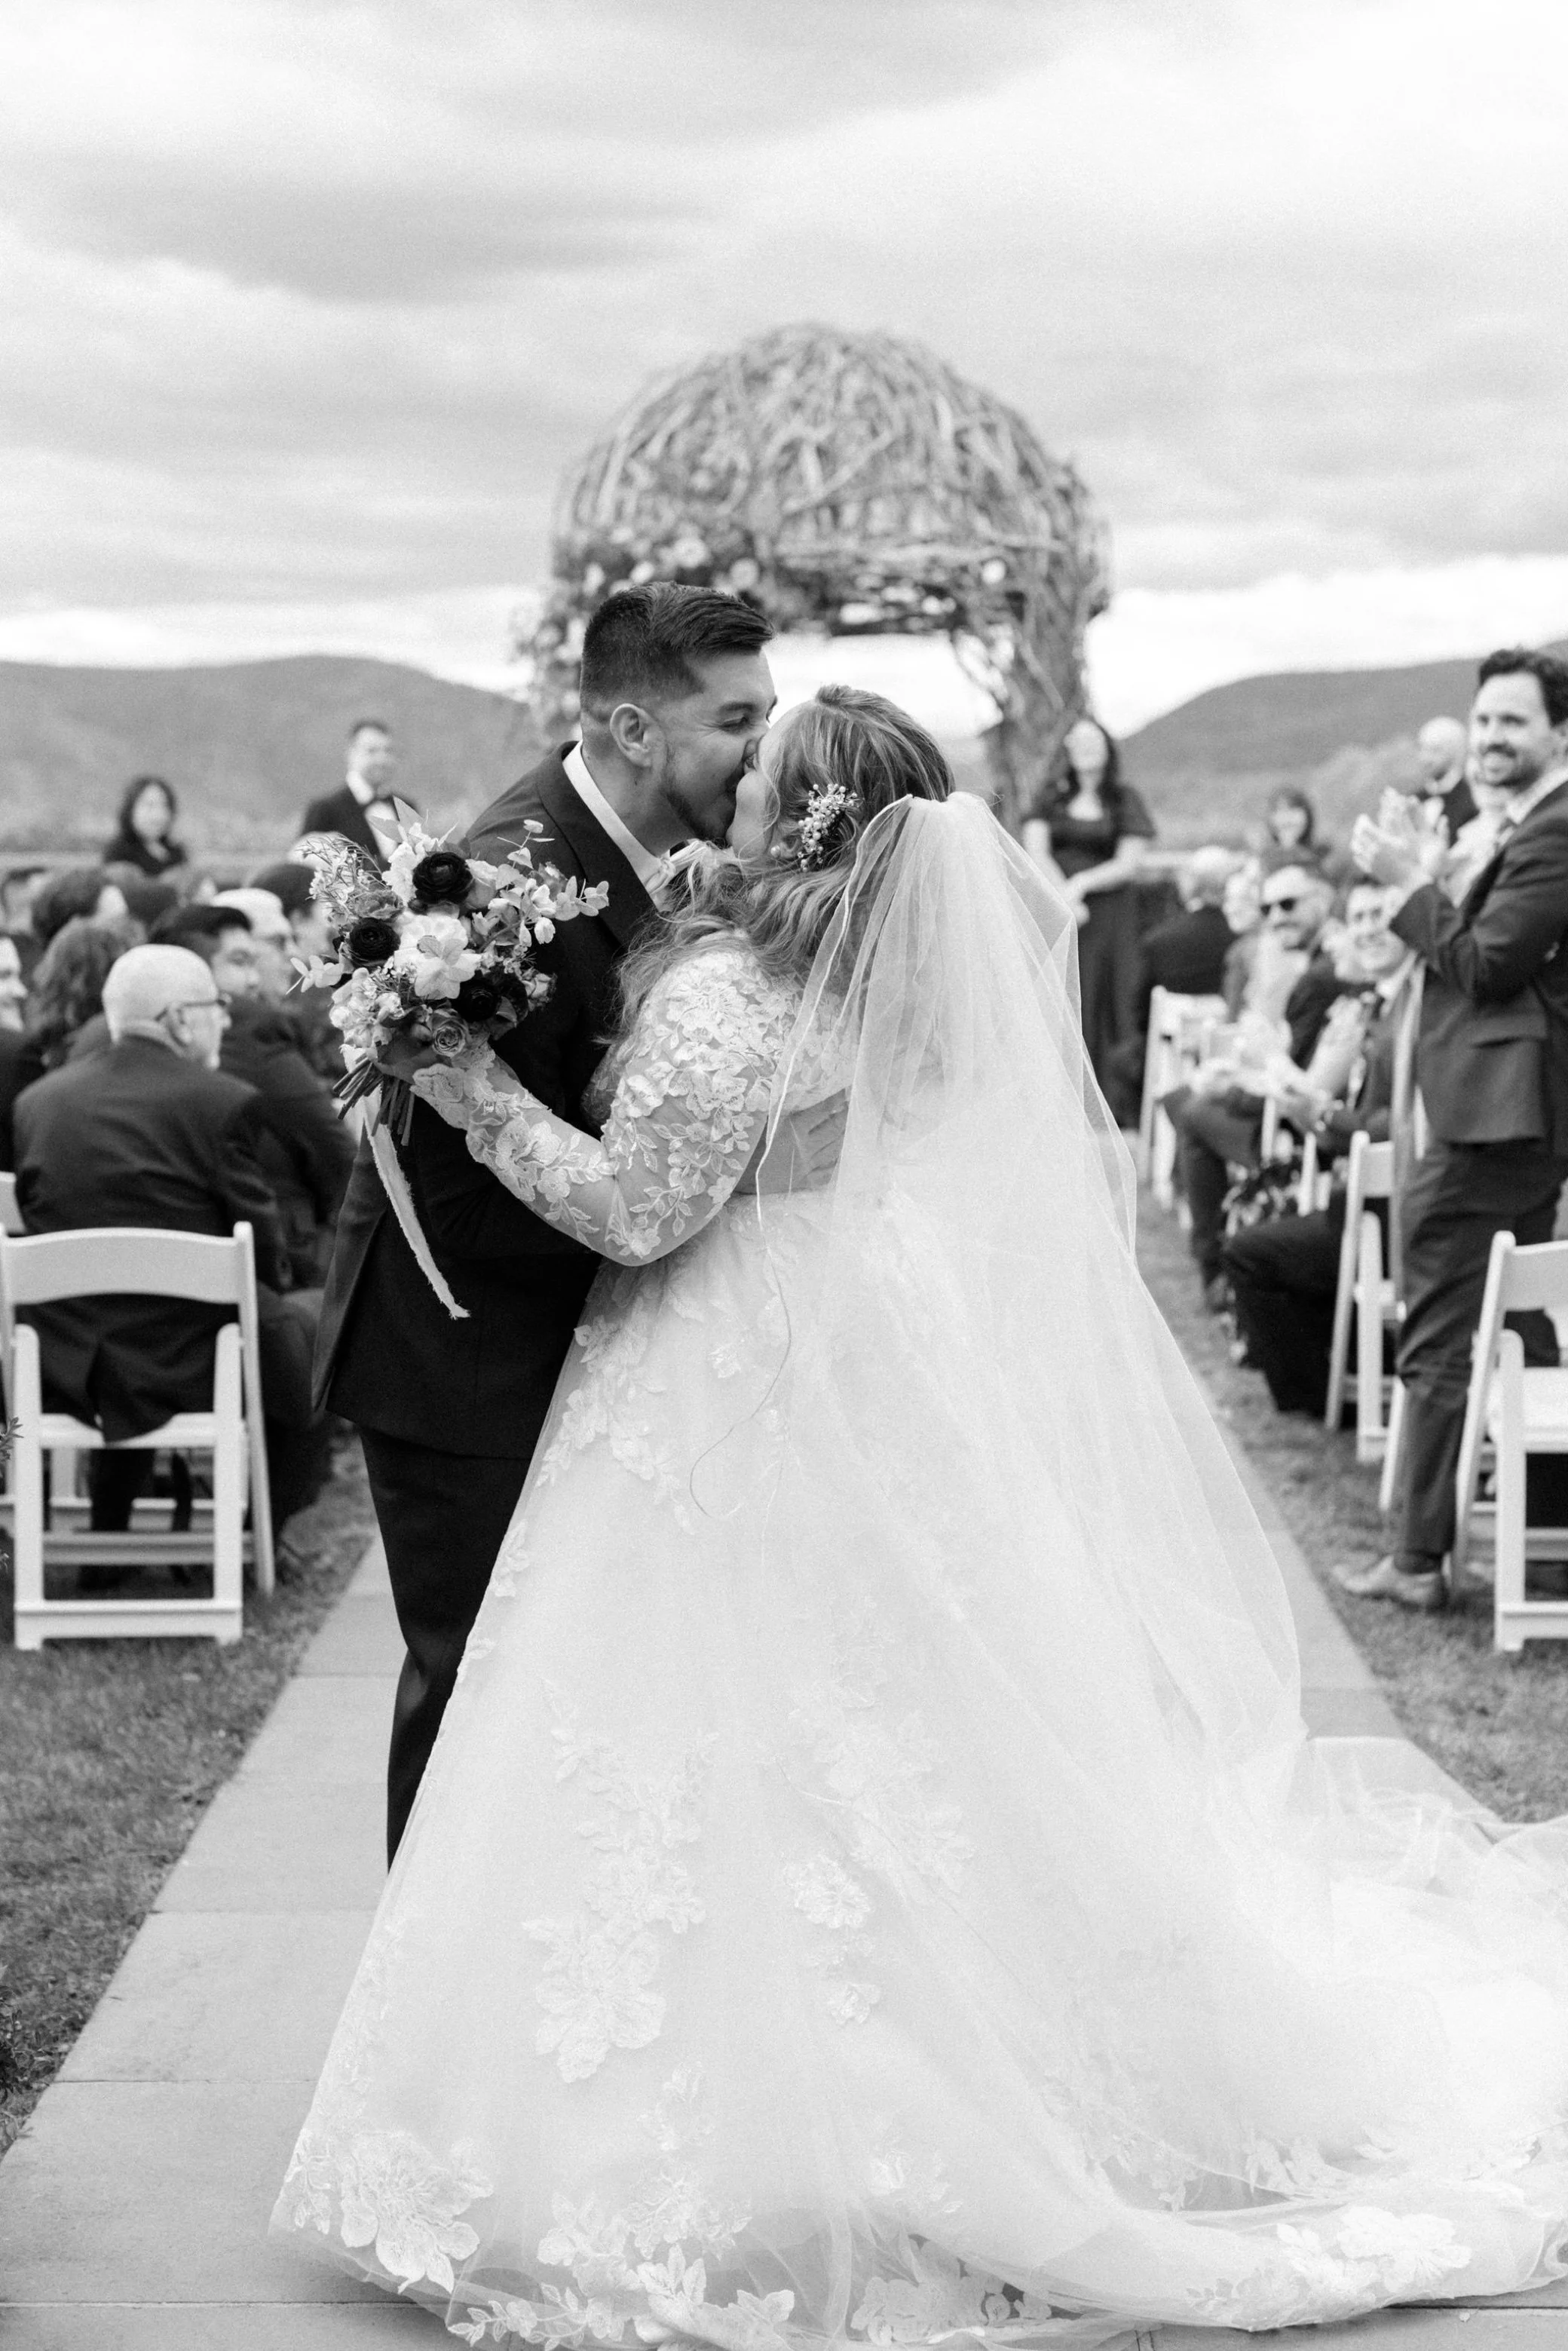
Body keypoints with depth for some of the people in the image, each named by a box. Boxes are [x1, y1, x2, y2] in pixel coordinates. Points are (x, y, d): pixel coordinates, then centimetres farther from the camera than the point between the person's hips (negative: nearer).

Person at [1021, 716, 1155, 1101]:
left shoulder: (1124, 801, 7)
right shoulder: (1051, 799, 11)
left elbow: (1128, 864, -1)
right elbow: (1036, 852, 1)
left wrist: (1082, 883, -13)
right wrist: (1063, 894, -13)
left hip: (1108, 914, -1)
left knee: (1104, 996, -6)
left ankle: (1109, 1092, -5)